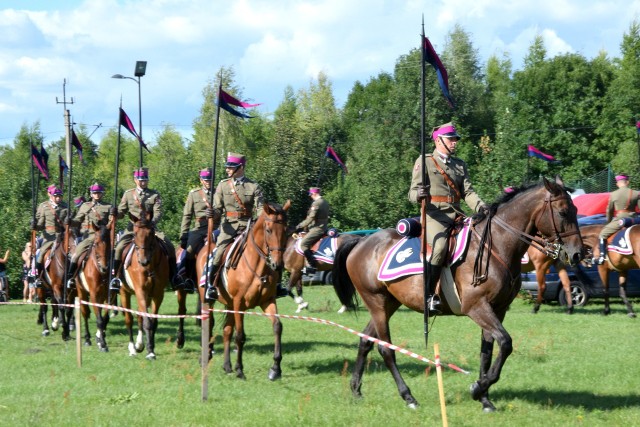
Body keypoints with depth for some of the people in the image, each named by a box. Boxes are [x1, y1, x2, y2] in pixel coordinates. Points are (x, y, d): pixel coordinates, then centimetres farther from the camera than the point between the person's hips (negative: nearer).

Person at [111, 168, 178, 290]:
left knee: (169, 247, -15)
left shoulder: (155, 195, 5)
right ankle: (115, 277, -14)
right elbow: (121, 213, 9)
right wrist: (115, 213, -16)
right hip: (132, 229, 0)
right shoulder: (128, 194, 8)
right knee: (119, 247, -24)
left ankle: (173, 277, -3)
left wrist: (152, 222, -28)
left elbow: (158, 213, -7)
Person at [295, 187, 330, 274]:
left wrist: (300, 226, -5)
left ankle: (312, 266, -20)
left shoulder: (316, 203, -16)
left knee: (303, 243, -15)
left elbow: (310, 219, -18)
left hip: (317, 229, -10)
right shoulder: (325, 203, 13)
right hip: (324, 227, 10)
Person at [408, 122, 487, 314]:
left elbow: (468, 191, 10)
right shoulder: (424, 161, 5)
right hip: (434, 215, -6)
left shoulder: (460, 164, 20)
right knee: (440, 244, -33)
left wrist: (479, 206, -11)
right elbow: (413, 192, -2)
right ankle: (428, 294, -26)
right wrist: (419, 194, -28)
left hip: (456, 215, 6)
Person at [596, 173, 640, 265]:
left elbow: (609, 210, 11)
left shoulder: (613, 194, 2)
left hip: (618, 220, -1)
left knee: (603, 234, 15)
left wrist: (609, 222, 25)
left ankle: (602, 256, 2)